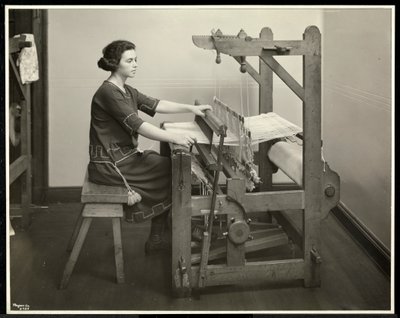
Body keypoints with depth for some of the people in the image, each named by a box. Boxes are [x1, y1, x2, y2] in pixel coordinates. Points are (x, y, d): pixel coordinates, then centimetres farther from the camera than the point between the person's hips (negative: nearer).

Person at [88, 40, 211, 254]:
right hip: (110, 163, -9)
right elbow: (137, 125, -27)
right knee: (170, 172, -5)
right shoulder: (108, 93, -20)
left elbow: (156, 105, 12)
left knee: (167, 163, 4)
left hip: (124, 155, 10)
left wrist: (191, 108, 4)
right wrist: (175, 138, -32)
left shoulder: (126, 91, 12)